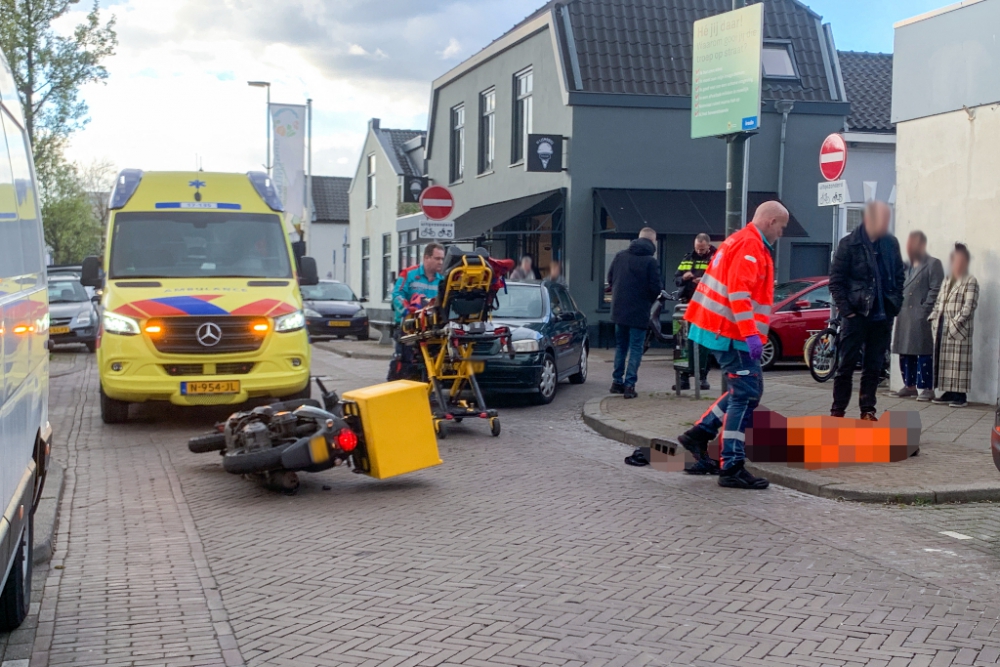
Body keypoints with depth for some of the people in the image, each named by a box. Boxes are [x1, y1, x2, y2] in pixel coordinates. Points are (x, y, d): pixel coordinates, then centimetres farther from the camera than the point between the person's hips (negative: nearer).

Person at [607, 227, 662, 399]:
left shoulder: (620, 256, 2)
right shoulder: (651, 262, -14)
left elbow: (610, 278, 9)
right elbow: (656, 288, -15)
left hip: (619, 309, 5)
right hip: (639, 312, -5)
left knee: (620, 346, 17)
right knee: (636, 348, 1)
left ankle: (617, 381, 19)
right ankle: (629, 385, -3)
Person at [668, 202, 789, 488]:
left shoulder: (743, 241, 19)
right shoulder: (750, 245, -14)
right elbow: (739, 292, -25)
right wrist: (750, 334, -29)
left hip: (721, 328, 11)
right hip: (731, 333, -11)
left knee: (747, 390, 16)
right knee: (746, 395, -8)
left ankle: (699, 434, 18)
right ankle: (732, 468, -7)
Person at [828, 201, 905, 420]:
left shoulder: (891, 243, 5)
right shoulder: (849, 244, -6)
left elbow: (899, 276, 13)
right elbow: (836, 280, -5)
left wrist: (894, 306, 5)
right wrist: (846, 309, -9)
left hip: (882, 317, 4)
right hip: (856, 314, -4)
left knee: (874, 366, 8)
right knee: (847, 364, 2)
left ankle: (868, 410, 15)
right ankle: (837, 411, 8)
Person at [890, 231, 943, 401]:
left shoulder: (933, 264, -1)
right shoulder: (906, 266, 22)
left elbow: (936, 290, -9)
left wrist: (925, 310, -16)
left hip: (922, 318, -7)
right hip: (905, 318, 7)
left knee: (923, 353, -6)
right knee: (905, 353, 8)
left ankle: (926, 388, -3)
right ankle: (909, 386, 16)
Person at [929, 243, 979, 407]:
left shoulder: (970, 282, -3)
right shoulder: (946, 281, 19)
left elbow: (969, 306, -12)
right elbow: (938, 302, 18)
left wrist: (955, 323, -18)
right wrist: (934, 319, 4)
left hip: (960, 330, -7)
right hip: (942, 328, 7)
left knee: (959, 361, -7)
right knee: (944, 361, 8)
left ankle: (960, 396, -4)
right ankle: (948, 393, 15)